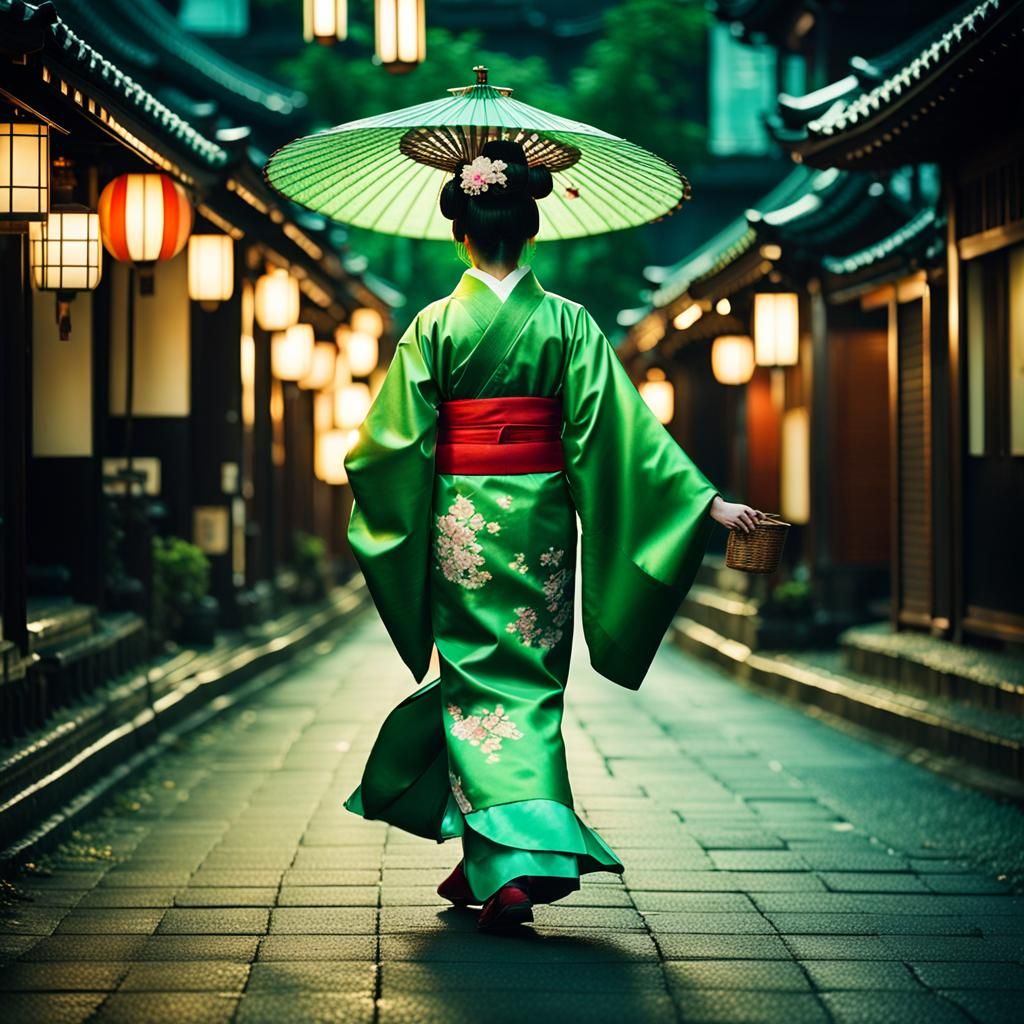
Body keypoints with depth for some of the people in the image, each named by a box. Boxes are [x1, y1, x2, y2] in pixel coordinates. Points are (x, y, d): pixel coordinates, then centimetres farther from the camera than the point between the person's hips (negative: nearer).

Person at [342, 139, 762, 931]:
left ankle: (498, 865, -3)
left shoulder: (437, 325, -4)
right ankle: (534, 857, 12)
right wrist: (707, 503, -6)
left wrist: (354, 467, 20)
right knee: (532, 682, 11)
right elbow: (623, 429, -8)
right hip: (541, 518, 1)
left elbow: (396, 439, -3)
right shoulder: (566, 323, -3)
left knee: (477, 681, 5)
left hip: (461, 519, -1)